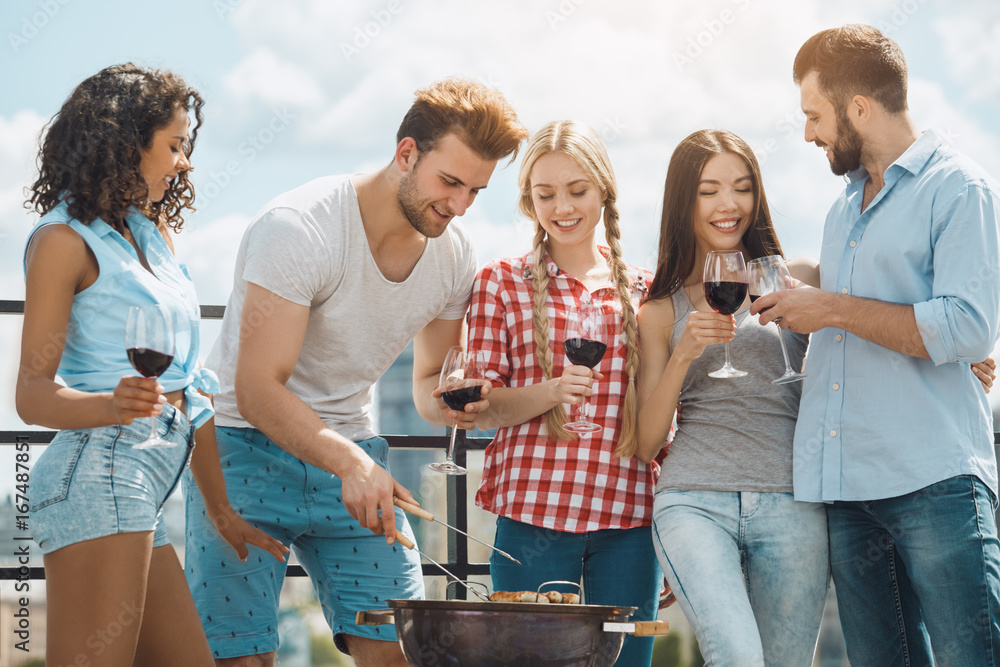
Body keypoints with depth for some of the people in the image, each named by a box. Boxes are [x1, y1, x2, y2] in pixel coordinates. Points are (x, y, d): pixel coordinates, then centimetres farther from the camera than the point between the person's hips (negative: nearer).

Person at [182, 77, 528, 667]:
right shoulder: (298, 228, -22)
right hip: (249, 448, -5)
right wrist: (349, 463, -43)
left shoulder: (455, 256, -2)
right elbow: (258, 391, -27)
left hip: (352, 453, 5)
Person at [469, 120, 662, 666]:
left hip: (627, 516, 2)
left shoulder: (643, 291, 13)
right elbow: (483, 408, 3)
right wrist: (551, 392, -17)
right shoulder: (501, 283, 6)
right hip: (532, 513, -2)